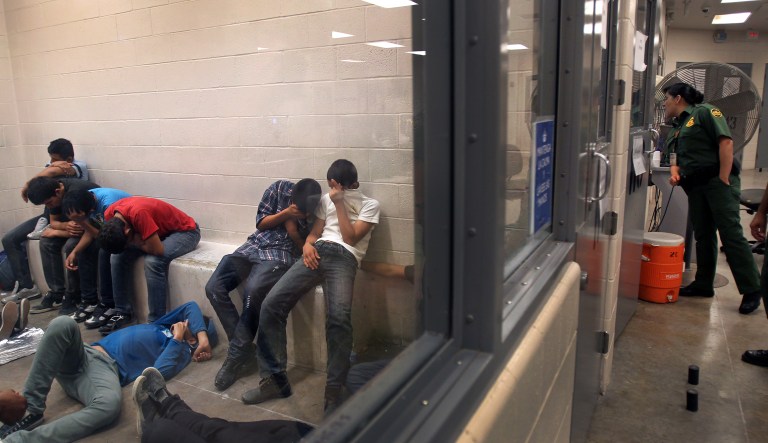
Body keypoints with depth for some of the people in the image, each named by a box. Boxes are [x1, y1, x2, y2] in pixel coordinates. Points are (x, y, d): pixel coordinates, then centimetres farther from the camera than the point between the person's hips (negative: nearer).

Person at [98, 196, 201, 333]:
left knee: (153, 261, -30)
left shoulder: (139, 213, -38)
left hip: (185, 231, -8)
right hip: (160, 231, 8)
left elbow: (157, 250, -35)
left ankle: (156, 322, -20)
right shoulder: (110, 215, -15)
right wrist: (134, 239, -19)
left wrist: (133, 241, -21)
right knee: (118, 256, -6)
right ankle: (123, 312, 6)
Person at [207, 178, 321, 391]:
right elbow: (260, 222, 3)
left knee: (253, 290, -33)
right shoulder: (280, 188, -2)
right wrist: (286, 213, -14)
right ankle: (245, 347, -6)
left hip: (281, 254, -4)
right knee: (213, 288, -16)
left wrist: (293, 223, -16)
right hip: (254, 245, 4)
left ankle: (237, 354, -13)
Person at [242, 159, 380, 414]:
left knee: (339, 317, -32)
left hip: (344, 258, -5)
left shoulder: (370, 205, 14)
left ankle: (334, 392, -24)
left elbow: (350, 238, 2)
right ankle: (274, 379, -7)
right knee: (271, 305, -15)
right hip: (318, 253, 5)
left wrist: (339, 203, 2)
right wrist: (307, 244, 0)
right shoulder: (327, 200, 29)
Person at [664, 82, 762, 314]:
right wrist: (675, 173, -2)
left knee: (731, 234, -10)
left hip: (718, 181, -8)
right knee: (703, 236, 11)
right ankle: (703, 284, 19)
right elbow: (677, 158, 22)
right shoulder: (678, 127, 21)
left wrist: (724, 180, -18)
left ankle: (752, 289, -4)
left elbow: (726, 142, -12)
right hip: (695, 186, 8)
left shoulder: (705, 112, -2)